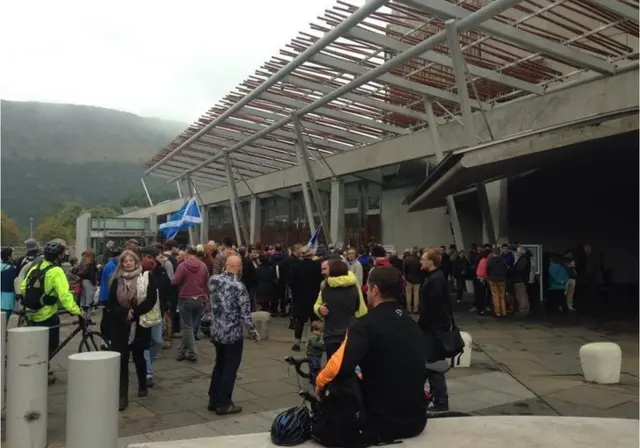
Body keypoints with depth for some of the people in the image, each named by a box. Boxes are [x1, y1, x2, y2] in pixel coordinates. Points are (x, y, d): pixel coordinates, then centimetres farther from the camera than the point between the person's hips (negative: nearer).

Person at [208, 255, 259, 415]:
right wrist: (254, 332, -4)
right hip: (233, 334, -6)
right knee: (229, 368, 7)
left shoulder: (213, 280, -4)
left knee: (219, 365, 20)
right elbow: (245, 314, -18)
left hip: (216, 331, 6)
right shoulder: (239, 286, -20)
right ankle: (223, 404, 16)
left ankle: (213, 400, 29)